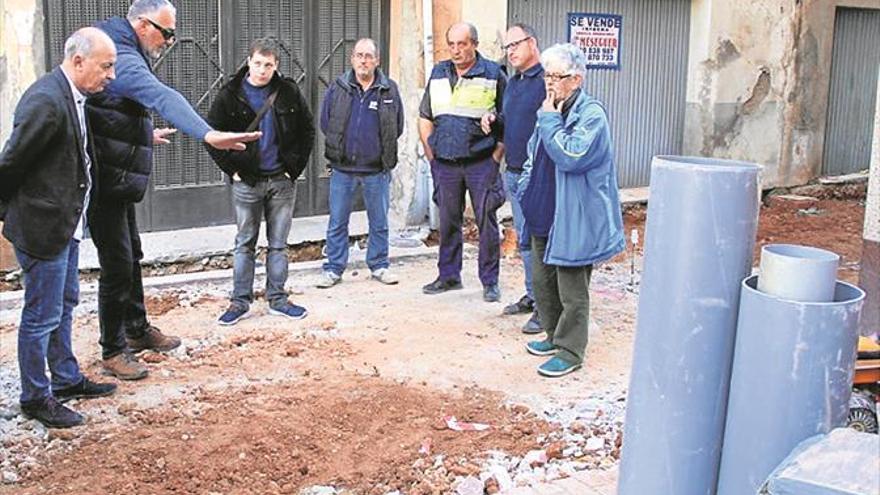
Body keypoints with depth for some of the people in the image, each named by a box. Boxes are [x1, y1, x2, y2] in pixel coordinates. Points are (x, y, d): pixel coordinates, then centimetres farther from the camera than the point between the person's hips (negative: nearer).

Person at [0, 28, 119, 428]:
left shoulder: (72, 96, 6)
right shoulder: (46, 101, -24)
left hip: (65, 224, 10)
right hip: (42, 227, -10)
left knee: (64, 306, 21)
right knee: (42, 317, 3)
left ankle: (67, 380, 37)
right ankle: (35, 398, 18)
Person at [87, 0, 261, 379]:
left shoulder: (124, 55, 14)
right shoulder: (121, 60, -20)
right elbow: (163, 98, -39)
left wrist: (145, 135, 45)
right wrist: (207, 134, -54)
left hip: (118, 182, 11)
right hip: (106, 181, -11)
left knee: (132, 257, 20)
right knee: (117, 265, -4)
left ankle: (137, 330, 35)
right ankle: (112, 352, 8)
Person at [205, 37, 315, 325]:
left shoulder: (289, 93, -1)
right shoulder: (231, 95, -5)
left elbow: (307, 130, 7)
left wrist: (296, 166, 0)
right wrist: (231, 169, -4)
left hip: (282, 181, 1)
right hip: (247, 182, -1)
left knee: (278, 244, 9)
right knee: (245, 244, 7)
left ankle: (277, 299, 18)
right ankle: (240, 301, 14)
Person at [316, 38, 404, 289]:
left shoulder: (389, 90, 1)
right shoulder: (338, 88, 3)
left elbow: (397, 127, 6)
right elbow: (325, 122, 7)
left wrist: (382, 150, 5)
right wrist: (337, 149, 5)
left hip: (376, 169, 0)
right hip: (342, 168, 0)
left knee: (379, 222, 9)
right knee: (337, 222, 6)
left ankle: (379, 265, 22)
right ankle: (334, 268, 15)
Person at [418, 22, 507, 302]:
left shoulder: (493, 74, -3)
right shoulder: (438, 74, 10)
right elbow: (425, 119, 16)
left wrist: (496, 158, -8)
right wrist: (431, 156, 8)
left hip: (481, 163, -4)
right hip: (445, 163, 4)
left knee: (486, 223, -1)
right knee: (448, 221, 12)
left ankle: (490, 281, 9)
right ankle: (449, 276, 24)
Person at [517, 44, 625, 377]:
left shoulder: (592, 114, -14)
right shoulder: (551, 111, 12)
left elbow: (570, 156, -27)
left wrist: (549, 119, -19)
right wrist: (526, 192, 13)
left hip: (574, 220, -9)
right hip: (544, 216, 9)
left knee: (571, 290, 1)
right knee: (542, 281, 18)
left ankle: (570, 351, 12)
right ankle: (554, 336, 34)